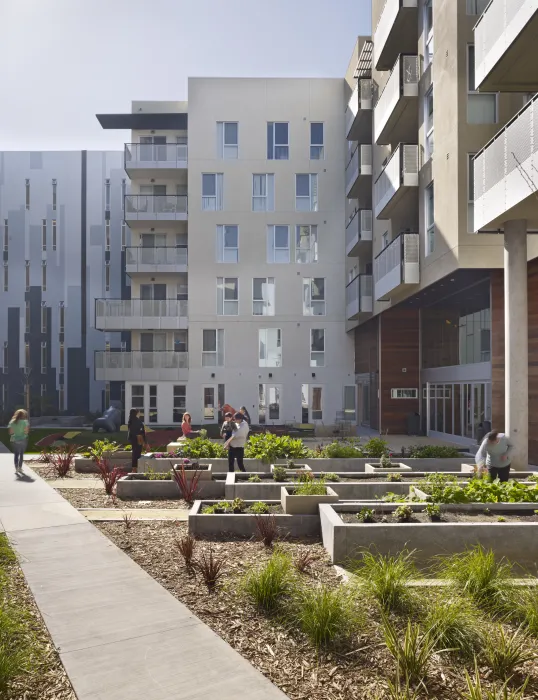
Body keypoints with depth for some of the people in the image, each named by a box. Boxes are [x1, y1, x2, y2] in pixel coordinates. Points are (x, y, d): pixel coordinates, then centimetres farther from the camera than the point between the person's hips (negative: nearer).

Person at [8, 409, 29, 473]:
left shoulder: (12, 422, -2)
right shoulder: (25, 422, -10)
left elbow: (10, 432, -4)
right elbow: (26, 432, -14)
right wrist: (28, 428, 4)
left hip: (14, 440, 1)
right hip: (23, 440, -1)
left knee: (16, 454, 5)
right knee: (21, 454, 13)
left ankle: (16, 468, -4)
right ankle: (20, 467, 17)